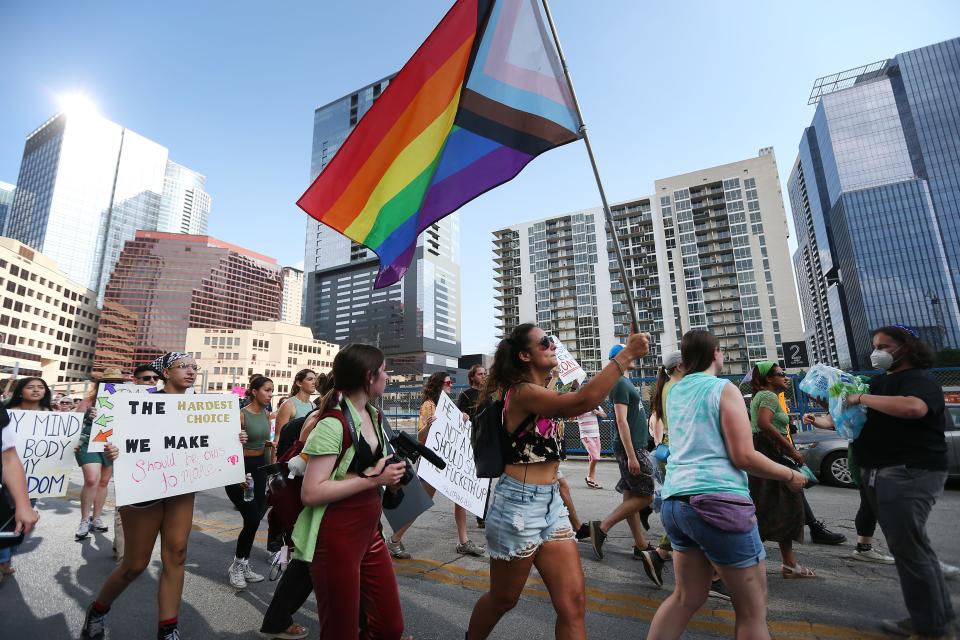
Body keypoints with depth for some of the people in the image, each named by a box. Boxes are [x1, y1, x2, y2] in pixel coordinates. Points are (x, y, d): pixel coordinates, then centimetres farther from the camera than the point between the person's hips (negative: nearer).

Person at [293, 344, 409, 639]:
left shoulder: (373, 415, 6)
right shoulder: (333, 425, -20)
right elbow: (311, 493, -25)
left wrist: (390, 475, 3)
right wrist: (372, 479, -23)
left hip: (369, 533, 8)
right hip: (336, 540, -8)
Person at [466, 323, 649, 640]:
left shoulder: (541, 394, 10)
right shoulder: (522, 392, -20)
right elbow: (582, 402, -32)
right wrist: (626, 355, -26)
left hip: (551, 503, 8)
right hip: (519, 505, -8)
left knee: (573, 603, 6)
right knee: (503, 600, 16)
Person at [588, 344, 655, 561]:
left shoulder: (626, 382, 16)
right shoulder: (620, 383, -15)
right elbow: (621, 421, -21)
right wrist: (631, 456, -23)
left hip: (635, 447, 10)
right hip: (630, 448, -10)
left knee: (631, 496, 12)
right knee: (645, 497, -5)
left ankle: (641, 546, 21)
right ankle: (602, 527, -2)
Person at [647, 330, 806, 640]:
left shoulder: (674, 392, 13)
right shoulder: (724, 388, -7)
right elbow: (743, 456, -12)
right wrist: (791, 476, 5)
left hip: (674, 501, 7)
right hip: (717, 501, -7)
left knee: (687, 596, 20)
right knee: (752, 610, 9)